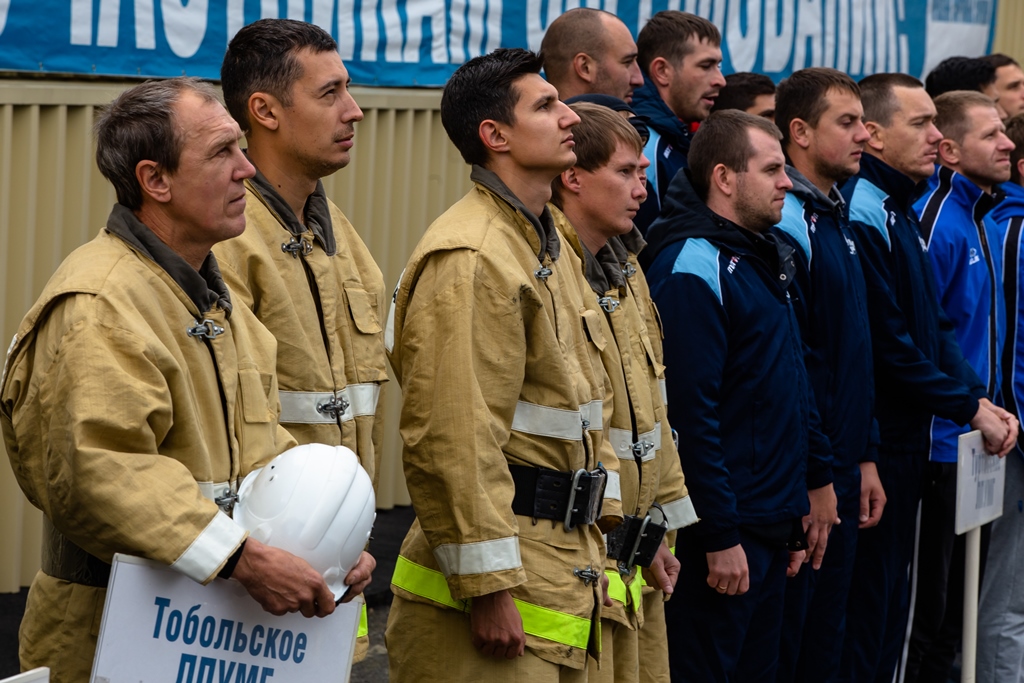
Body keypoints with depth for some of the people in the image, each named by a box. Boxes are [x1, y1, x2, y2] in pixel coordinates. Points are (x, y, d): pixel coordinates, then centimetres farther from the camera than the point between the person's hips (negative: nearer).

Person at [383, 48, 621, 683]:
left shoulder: (553, 246, 16)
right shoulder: (471, 260, -17)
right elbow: (451, 440, -23)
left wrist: (602, 514, 18)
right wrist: (487, 588, -23)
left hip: (564, 567, 10)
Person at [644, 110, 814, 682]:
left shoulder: (764, 259, 15)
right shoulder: (694, 269, -15)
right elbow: (690, 413, -21)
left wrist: (792, 518, 18)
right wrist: (720, 536, -21)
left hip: (770, 524, 9)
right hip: (725, 534, -9)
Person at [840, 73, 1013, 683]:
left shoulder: (904, 213, 15)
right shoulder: (862, 215, -17)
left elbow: (936, 327, 17)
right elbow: (888, 345, -20)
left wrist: (979, 395, 2)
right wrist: (969, 409, -13)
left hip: (909, 440, 10)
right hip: (877, 441, -10)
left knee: (892, 594, 14)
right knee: (871, 593, -4)